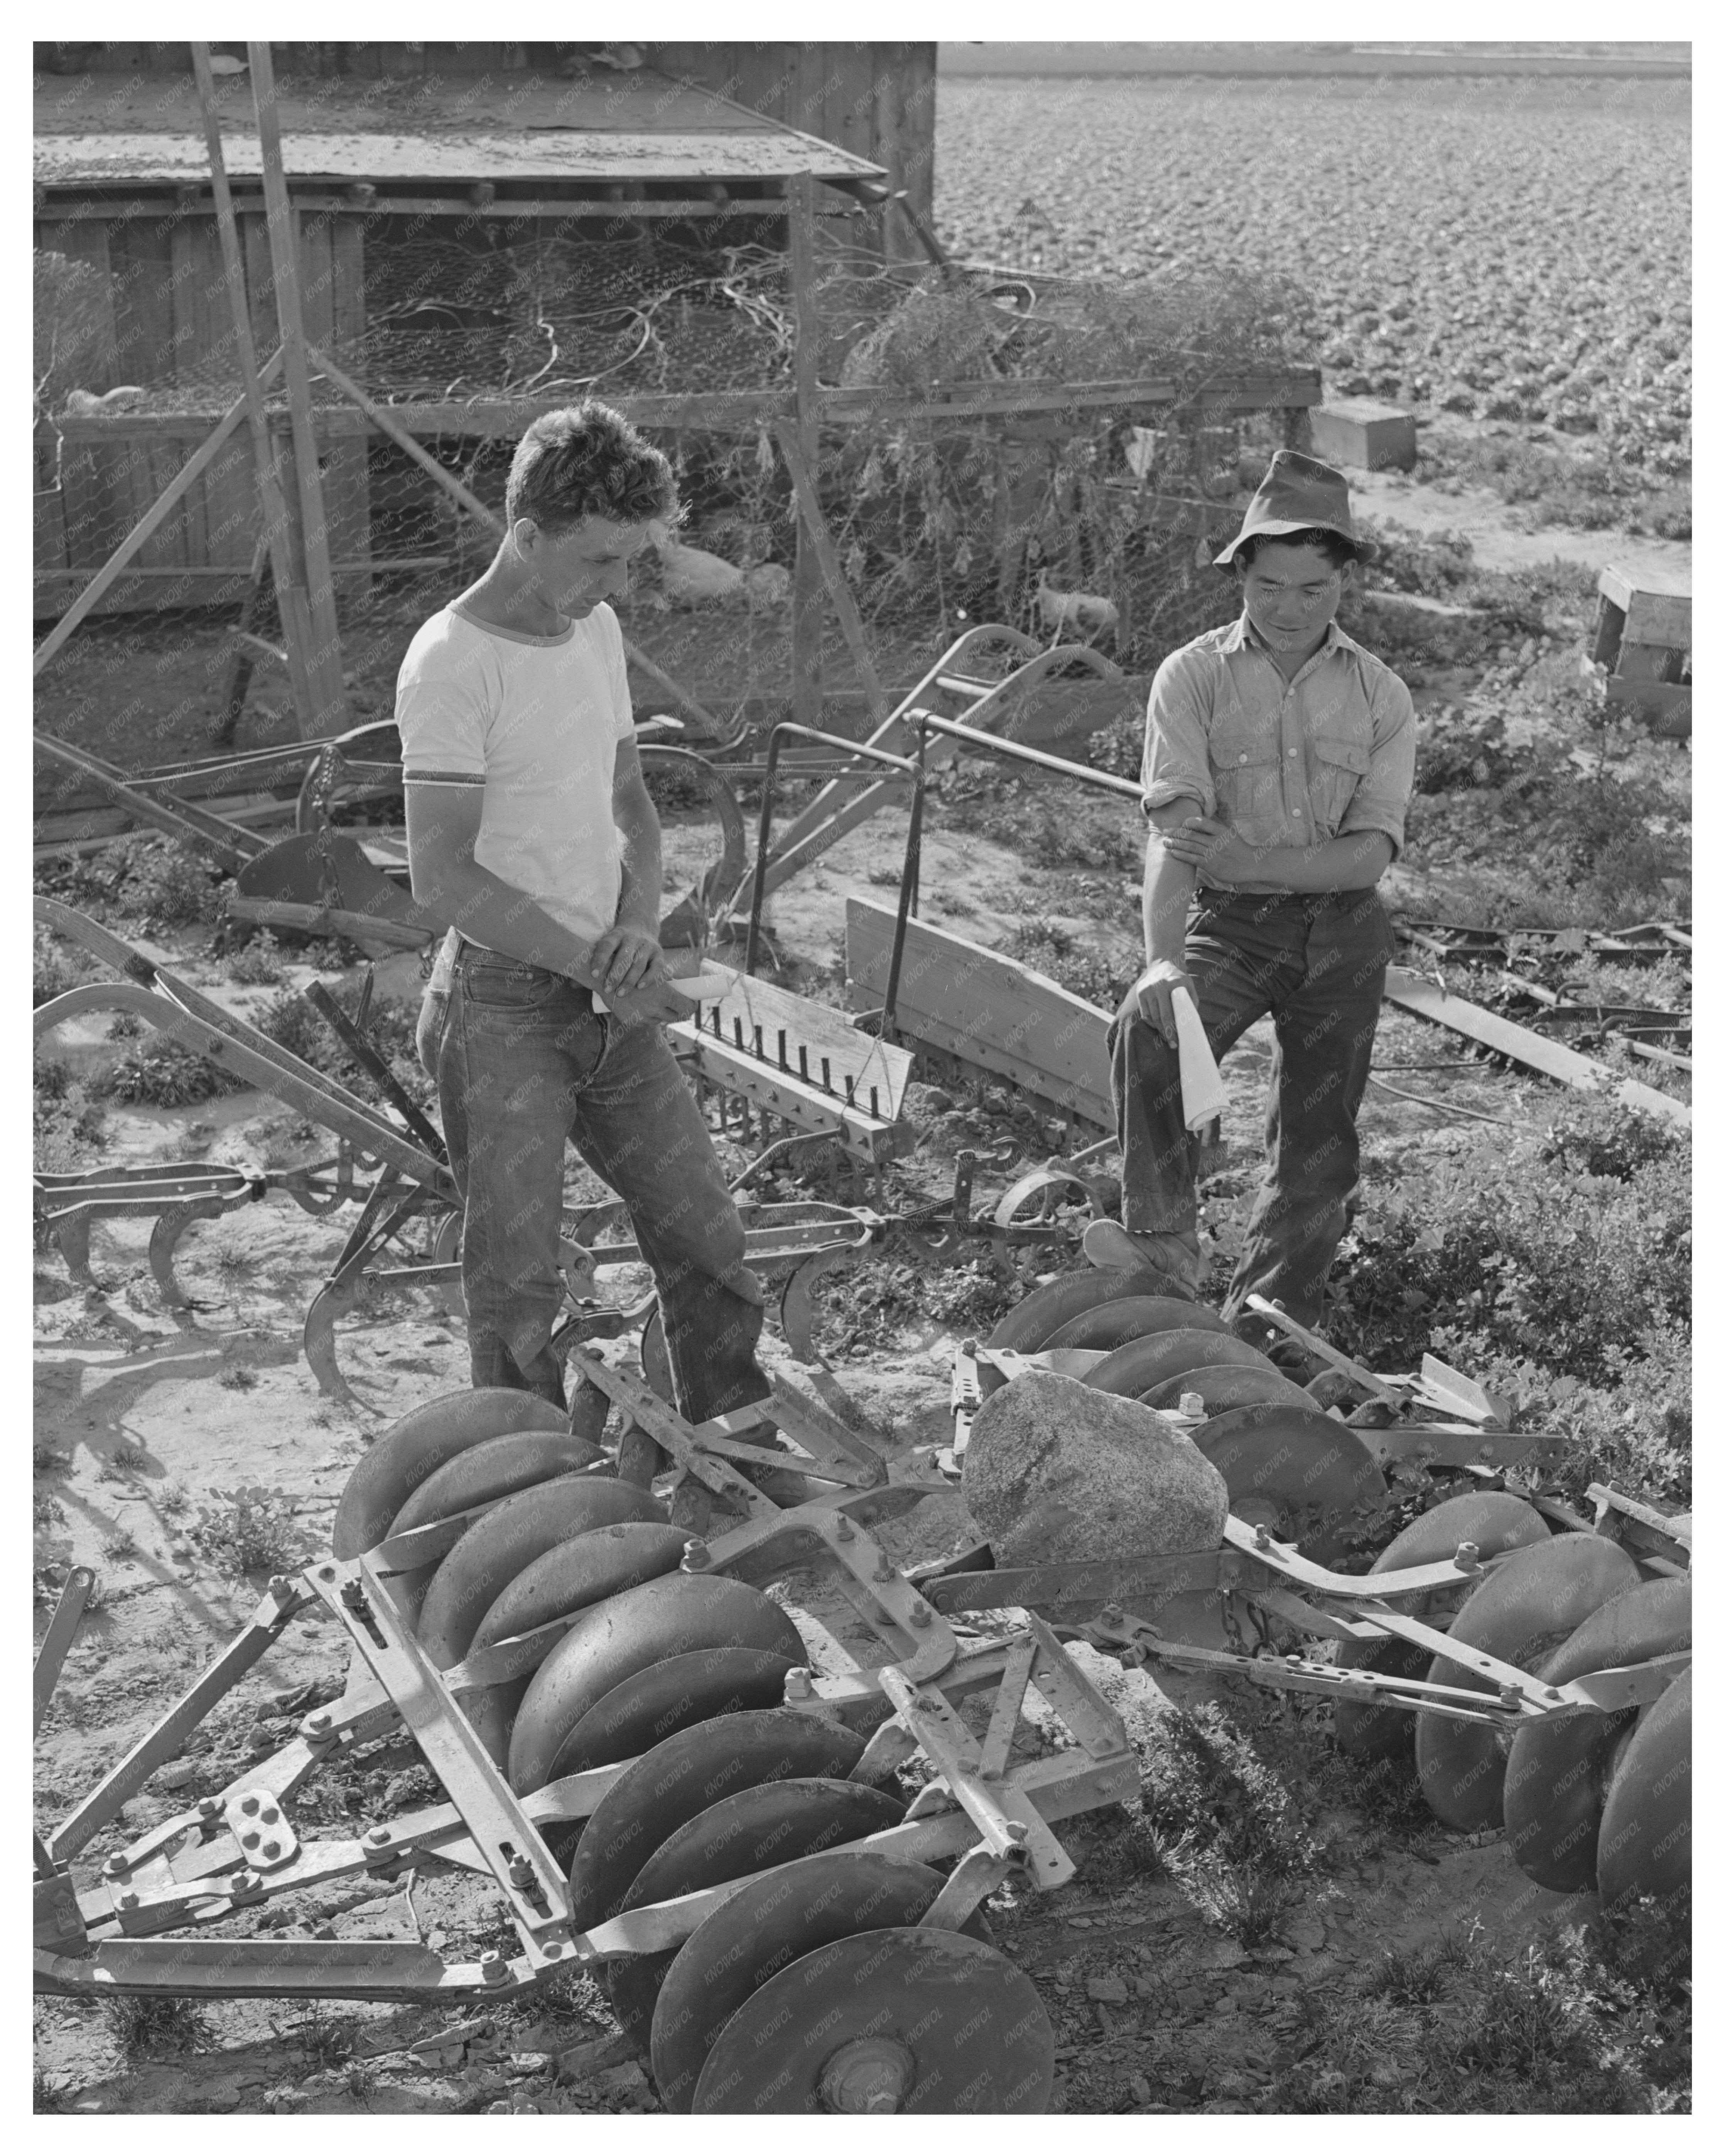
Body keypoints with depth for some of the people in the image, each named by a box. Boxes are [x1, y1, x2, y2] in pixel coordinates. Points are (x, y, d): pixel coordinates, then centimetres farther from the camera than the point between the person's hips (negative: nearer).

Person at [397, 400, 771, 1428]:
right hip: (503, 1005, -7)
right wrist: (595, 964, -16)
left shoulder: (597, 630, 7)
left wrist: (640, 922, -3)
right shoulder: (452, 662, -16)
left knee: (706, 1232, 12)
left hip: (610, 995, 7)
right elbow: (445, 880, -20)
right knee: (519, 1283, 0)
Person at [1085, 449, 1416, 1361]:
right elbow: (1173, 828, -15)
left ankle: (1265, 1334, 19)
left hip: (1343, 927, 2)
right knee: (1150, 1029, -33)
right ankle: (1165, 1238, -25)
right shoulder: (1193, 676, -3)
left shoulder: (1381, 695, 3)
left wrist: (1253, 861, -23)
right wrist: (1162, 959, -31)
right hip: (1229, 920, -2)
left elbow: (1372, 850, -7)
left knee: (1317, 1138, 5)